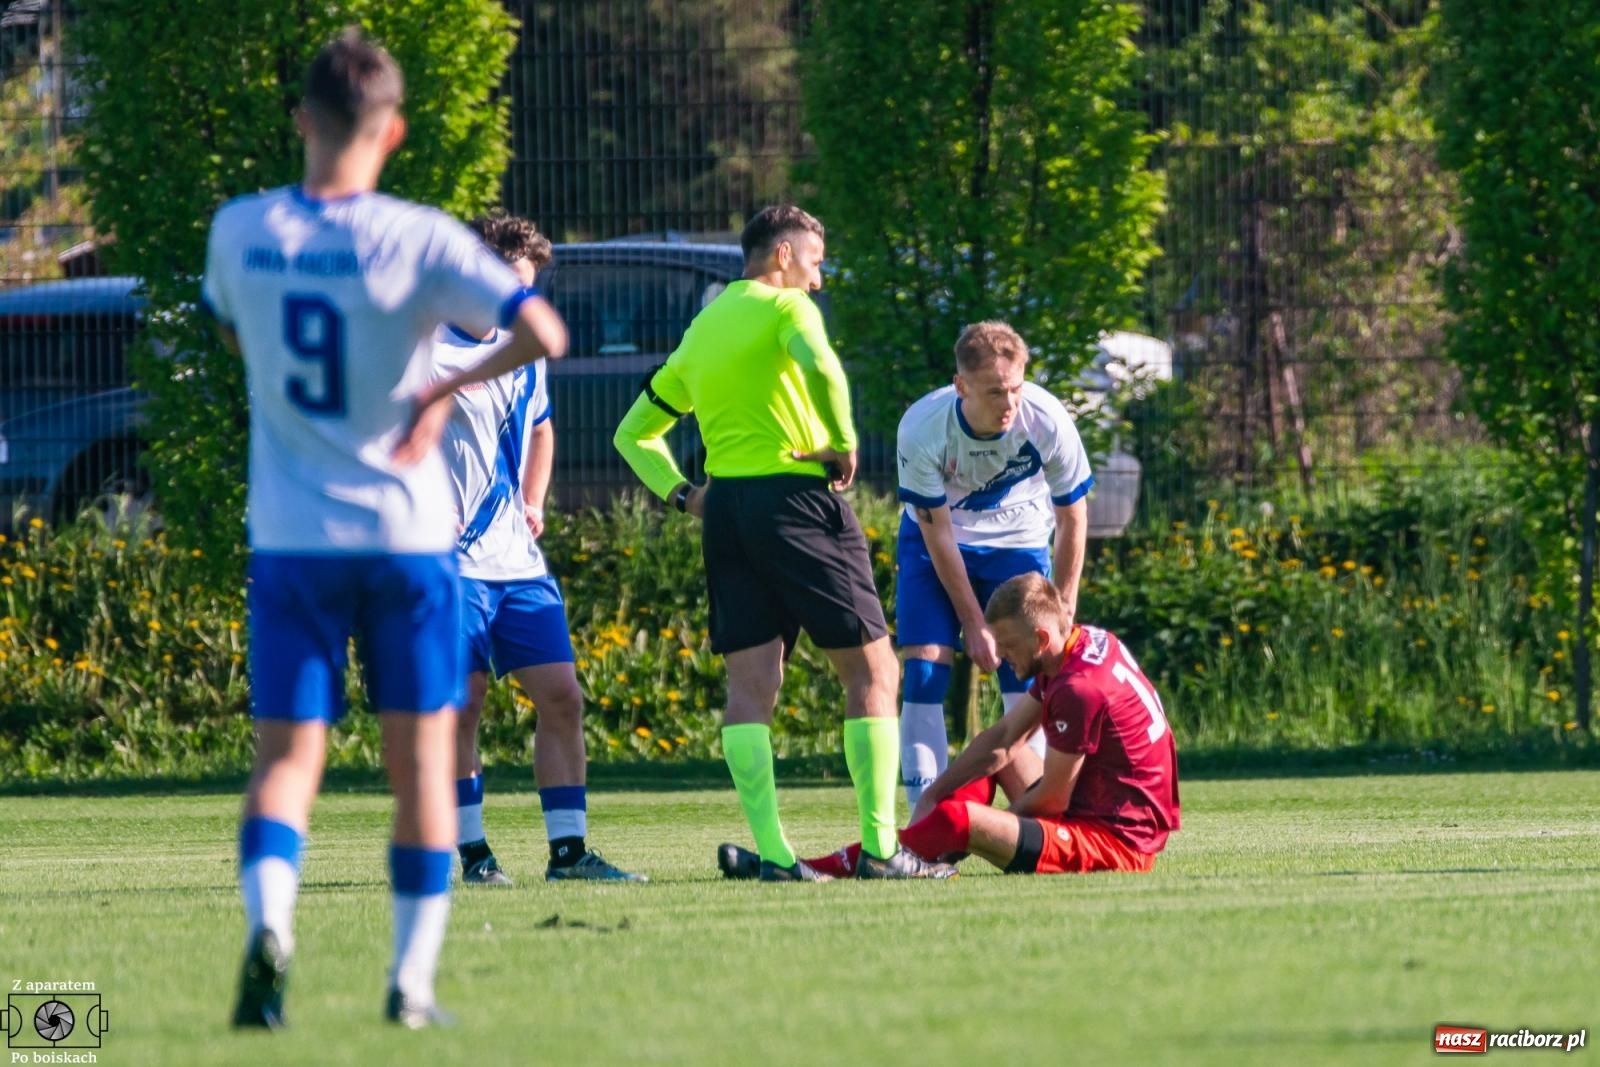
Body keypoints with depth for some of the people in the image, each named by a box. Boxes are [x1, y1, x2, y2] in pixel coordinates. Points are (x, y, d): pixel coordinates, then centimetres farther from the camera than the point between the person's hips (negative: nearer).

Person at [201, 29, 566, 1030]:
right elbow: (542, 333, -18)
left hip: (288, 535, 2)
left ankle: (268, 922, -25)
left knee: (287, 755, 3)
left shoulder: (240, 231, 0)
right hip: (406, 533, -2)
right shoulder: (417, 240, -11)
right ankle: (413, 982, 9)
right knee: (421, 758, 9)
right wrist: (447, 390, -4)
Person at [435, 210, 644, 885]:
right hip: (453, 557, -7)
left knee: (561, 697, 1)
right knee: (461, 702, -5)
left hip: (518, 556, 7)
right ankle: (472, 851, 3)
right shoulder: (428, 349, -10)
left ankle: (568, 850, 5)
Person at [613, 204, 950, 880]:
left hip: (724, 504, 6)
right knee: (872, 670, 0)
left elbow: (634, 433, 24)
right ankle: (880, 847, -6)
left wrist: (680, 494, 14)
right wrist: (844, 444, -12)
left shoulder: (700, 330, 20)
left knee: (750, 684, 2)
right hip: (795, 496, -6)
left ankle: (771, 851, -7)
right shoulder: (784, 306, -1)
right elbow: (820, 367, -25)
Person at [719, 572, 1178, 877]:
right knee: (996, 756, 26)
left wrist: (990, 821, 2)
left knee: (959, 820, -25)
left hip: (1114, 841, -11)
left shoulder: (1079, 691, -23)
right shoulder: (1091, 642, 8)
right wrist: (933, 794, 9)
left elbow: (1051, 800, -16)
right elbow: (1005, 737, 13)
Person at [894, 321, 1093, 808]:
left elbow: (1072, 518, -12)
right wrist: (973, 624, -17)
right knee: (923, 672, -12)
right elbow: (938, 533, -20)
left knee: (1025, 677, -12)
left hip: (1018, 541, 1)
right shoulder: (921, 429, -30)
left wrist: (1061, 609, -7)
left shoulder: (1047, 421, -28)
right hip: (934, 538, -1)